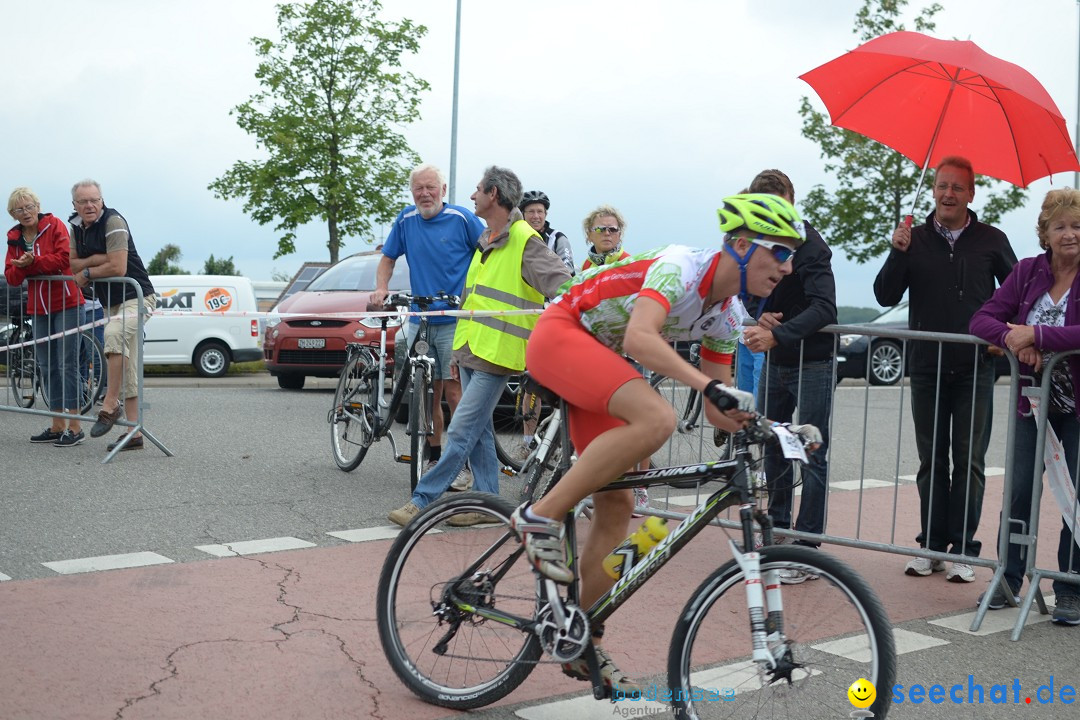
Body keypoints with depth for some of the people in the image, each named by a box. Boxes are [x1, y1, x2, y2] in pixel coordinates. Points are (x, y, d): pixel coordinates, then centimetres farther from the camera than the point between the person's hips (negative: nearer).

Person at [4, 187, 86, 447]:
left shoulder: (54, 225, -5)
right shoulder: (14, 238, 11)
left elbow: (64, 259, -19)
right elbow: (10, 277, 5)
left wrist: (32, 262, -17)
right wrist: (20, 266, -15)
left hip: (66, 304, -7)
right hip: (38, 308, 7)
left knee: (67, 364, -9)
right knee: (47, 367, 9)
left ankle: (75, 427, -7)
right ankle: (57, 426, 16)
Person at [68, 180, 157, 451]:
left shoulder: (113, 221, -14)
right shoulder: (77, 226, 10)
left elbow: (117, 268, -22)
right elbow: (73, 265, 6)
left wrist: (87, 272, -8)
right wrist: (98, 259, -11)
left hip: (136, 298, -9)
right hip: (114, 303, 9)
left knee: (113, 333, -36)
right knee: (126, 369, 7)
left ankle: (110, 405, -28)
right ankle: (133, 433, 10)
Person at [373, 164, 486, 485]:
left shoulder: (461, 218, -5)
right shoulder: (406, 220, 7)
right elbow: (388, 259, 17)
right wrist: (381, 289, 0)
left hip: (456, 320, -4)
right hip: (419, 321, 4)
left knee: (453, 391, -9)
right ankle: (434, 457, 20)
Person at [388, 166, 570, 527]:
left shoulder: (525, 241, -10)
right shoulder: (485, 242, 18)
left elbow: (565, 287, -16)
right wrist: (460, 348, 29)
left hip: (497, 355, -9)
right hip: (472, 348, 9)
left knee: (461, 431, -8)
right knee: (479, 429, 11)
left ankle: (423, 499, -6)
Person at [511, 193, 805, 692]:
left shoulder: (727, 315, 4)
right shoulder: (681, 267, -22)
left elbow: (717, 409, 8)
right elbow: (639, 339, -38)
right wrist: (710, 386, -45)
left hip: (596, 361, 9)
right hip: (559, 335, -9)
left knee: (617, 506, 2)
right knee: (656, 418, -33)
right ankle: (541, 518, -21)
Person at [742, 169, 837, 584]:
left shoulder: (808, 245, -18)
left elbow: (823, 308, -29)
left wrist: (777, 334, -41)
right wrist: (759, 317, -11)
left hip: (812, 363, -7)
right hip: (774, 362, 7)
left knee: (812, 456, -3)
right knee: (772, 449, 12)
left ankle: (806, 552, 1)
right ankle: (777, 532, 25)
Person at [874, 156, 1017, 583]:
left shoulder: (991, 241, 4)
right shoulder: (915, 240, 5)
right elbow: (886, 297, -2)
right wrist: (898, 253, -15)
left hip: (975, 369, -1)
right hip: (927, 368, 2)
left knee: (969, 462, -1)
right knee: (931, 460, 7)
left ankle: (963, 550, 5)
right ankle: (931, 546, 13)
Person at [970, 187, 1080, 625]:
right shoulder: (1027, 272, 1)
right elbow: (983, 319, -3)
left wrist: (1036, 334, -29)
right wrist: (1011, 337, -22)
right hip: (1034, 403, 4)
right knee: (1019, 491, 6)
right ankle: (1009, 580, 18)